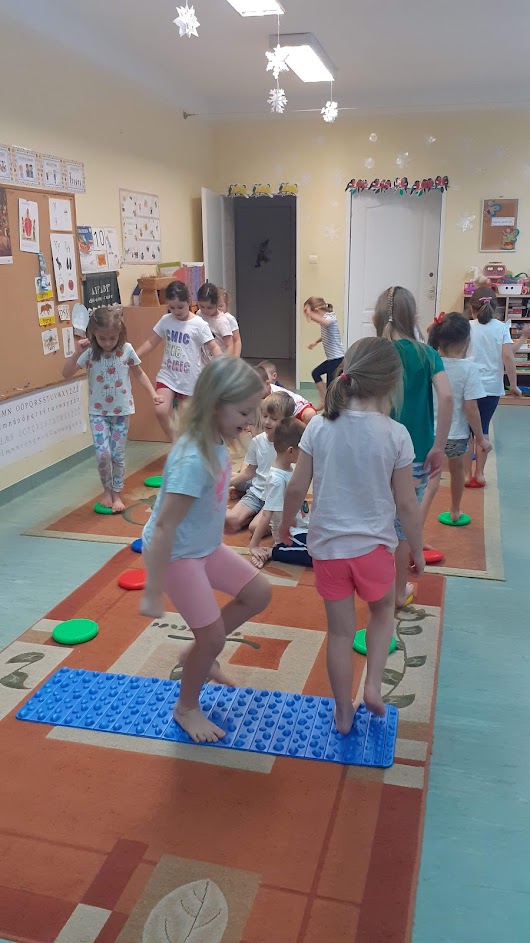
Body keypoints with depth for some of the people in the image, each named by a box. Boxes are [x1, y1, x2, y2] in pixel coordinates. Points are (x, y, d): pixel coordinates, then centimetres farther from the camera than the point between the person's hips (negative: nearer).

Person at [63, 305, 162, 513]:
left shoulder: (127, 350, -6)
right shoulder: (89, 353, -9)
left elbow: (139, 373, 8)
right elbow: (66, 374, -13)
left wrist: (153, 393, 1)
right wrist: (77, 353, -24)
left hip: (121, 410, 1)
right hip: (98, 412, -1)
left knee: (118, 455, 4)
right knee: (103, 453, -11)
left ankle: (116, 494, 22)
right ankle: (107, 489, 16)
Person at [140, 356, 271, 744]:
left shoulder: (217, 443, -5)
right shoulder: (193, 459, -32)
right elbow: (164, 526, -31)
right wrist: (153, 592, -27)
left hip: (207, 547, 9)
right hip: (177, 555, -9)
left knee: (259, 592, 12)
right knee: (213, 637, 1)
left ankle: (202, 651, 28)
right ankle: (186, 708, 27)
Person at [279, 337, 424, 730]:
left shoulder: (319, 426, -8)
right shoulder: (395, 434, -13)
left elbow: (297, 487, -4)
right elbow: (406, 503, -8)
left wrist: (286, 523, 15)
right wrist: (417, 550, 7)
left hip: (328, 545, 2)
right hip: (374, 545, -1)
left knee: (340, 630, 16)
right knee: (383, 610, 29)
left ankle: (344, 713, 31)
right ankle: (373, 685, 16)